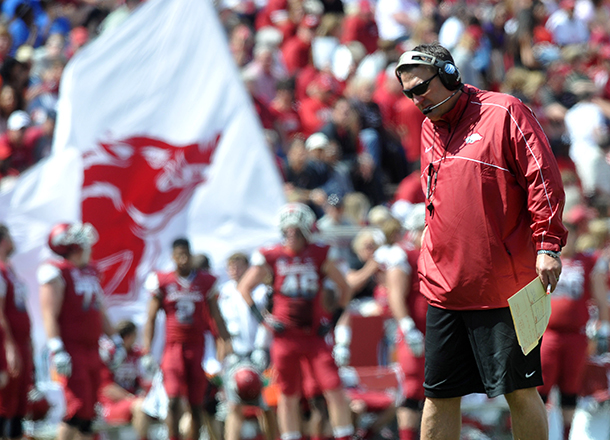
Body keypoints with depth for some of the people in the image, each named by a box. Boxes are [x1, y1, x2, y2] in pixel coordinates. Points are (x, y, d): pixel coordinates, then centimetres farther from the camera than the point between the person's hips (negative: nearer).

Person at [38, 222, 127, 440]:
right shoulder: (57, 273, -9)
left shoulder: (91, 272, 17)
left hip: (91, 349, 8)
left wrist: (115, 340, 22)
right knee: (79, 408, -13)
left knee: (88, 410, 8)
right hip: (71, 350, -8)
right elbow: (49, 315, -15)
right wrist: (57, 350, -22)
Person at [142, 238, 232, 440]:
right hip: (173, 346, -2)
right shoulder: (162, 282, 3)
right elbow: (151, 319, 7)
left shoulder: (205, 282, 6)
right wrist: (147, 351, 0)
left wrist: (228, 343, 3)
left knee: (197, 404, 3)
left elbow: (217, 318, 12)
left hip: (197, 346, 2)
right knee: (174, 400, -15)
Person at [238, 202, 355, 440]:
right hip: (285, 336, 0)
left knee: (334, 389, -9)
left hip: (314, 335, 0)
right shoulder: (271, 257, 0)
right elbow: (244, 288, 8)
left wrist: (334, 320, 4)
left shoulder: (319, 255, 2)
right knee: (288, 396, 6)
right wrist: (262, 318, 1)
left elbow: (344, 288, 12)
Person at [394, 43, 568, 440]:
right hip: (444, 287, 6)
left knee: (519, 389, -2)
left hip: (504, 285, -6)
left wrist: (547, 245, -15)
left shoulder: (504, 113, -5)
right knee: (439, 394, 5)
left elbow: (543, 179, -9)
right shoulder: (430, 128, 17)